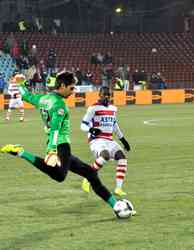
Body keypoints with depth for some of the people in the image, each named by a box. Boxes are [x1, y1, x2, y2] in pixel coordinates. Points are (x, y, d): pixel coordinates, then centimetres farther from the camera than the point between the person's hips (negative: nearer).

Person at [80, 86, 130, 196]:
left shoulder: (113, 108, 15)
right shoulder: (93, 108, -5)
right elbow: (83, 125, -5)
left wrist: (123, 140, 28)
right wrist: (91, 129, -27)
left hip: (109, 141, 7)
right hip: (96, 140, -6)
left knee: (122, 157, -15)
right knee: (105, 155, -35)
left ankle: (119, 188, -13)